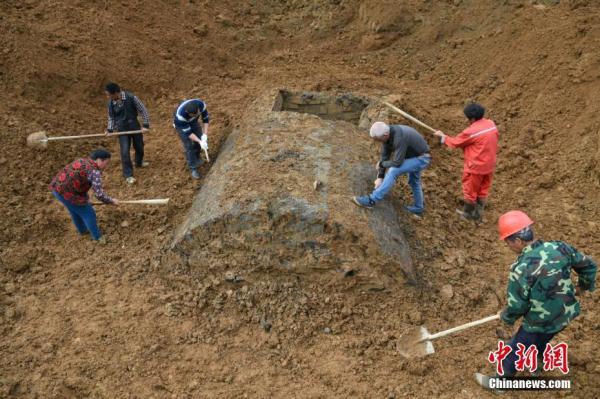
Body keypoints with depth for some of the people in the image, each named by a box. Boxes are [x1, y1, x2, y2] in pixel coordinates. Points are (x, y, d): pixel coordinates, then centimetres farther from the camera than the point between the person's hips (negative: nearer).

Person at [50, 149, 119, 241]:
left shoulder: (81, 161, 11)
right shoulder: (95, 171, -16)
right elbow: (99, 194, -19)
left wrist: (85, 199, 21)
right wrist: (112, 201, -4)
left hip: (56, 186, 9)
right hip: (66, 193, -9)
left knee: (75, 210, 32)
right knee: (88, 214, 10)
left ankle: (82, 230, 55)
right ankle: (97, 237, 27)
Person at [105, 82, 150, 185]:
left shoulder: (131, 98, -19)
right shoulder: (111, 103, -10)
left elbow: (143, 110, -11)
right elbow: (111, 117, 5)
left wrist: (146, 125, -12)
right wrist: (110, 130, -6)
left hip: (134, 126, 0)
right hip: (122, 129, 0)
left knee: (139, 146, 18)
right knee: (125, 152, -6)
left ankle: (139, 162, 48)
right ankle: (128, 175, 5)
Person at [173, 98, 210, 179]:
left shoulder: (201, 104, -35)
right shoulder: (180, 114, -44)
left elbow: (206, 119, -19)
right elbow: (188, 132, -33)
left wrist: (205, 135, -27)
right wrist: (200, 142, -39)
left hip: (193, 122, 4)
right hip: (180, 124, -4)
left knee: (200, 138, 5)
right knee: (188, 146, -9)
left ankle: (197, 157, 33)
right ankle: (193, 168, 4)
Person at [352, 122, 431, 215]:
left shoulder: (400, 137, -37)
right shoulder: (386, 134, -10)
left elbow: (397, 162, -31)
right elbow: (384, 156, -4)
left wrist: (381, 164, -13)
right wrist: (380, 177, -7)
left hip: (421, 158, -9)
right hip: (414, 156, 9)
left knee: (393, 171, -21)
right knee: (413, 182, 25)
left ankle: (372, 200, -17)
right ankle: (418, 207, 46)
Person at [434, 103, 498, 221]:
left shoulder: (471, 131, -25)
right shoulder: (491, 124, -4)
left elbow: (455, 143, -10)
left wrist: (442, 136, 6)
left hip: (475, 167, -7)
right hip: (489, 164, 7)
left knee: (470, 190, 15)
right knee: (483, 190, 19)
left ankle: (468, 213, 33)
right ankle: (478, 213, 34)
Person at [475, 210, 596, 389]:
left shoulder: (522, 268, -30)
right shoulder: (559, 247, -13)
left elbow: (516, 304, -20)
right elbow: (588, 265, 3)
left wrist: (507, 319, 2)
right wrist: (584, 285, 24)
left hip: (541, 323, -6)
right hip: (566, 313, 6)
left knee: (513, 351, 18)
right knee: (539, 341, 35)